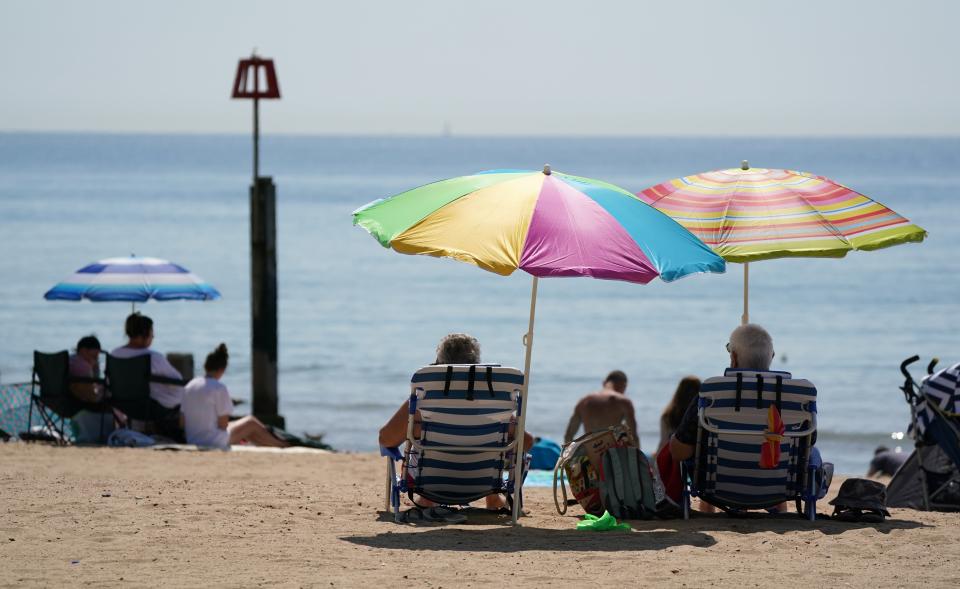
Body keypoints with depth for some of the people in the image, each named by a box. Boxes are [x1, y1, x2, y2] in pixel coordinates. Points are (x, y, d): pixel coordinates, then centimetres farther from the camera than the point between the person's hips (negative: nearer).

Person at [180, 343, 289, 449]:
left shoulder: (188, 387, 4)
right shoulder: (219, 388, -17)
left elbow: (183, 419, 5)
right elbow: (223, 424, -16)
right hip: (216, 442, -7)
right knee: (251, 422, 14)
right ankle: (281, 445, 31)